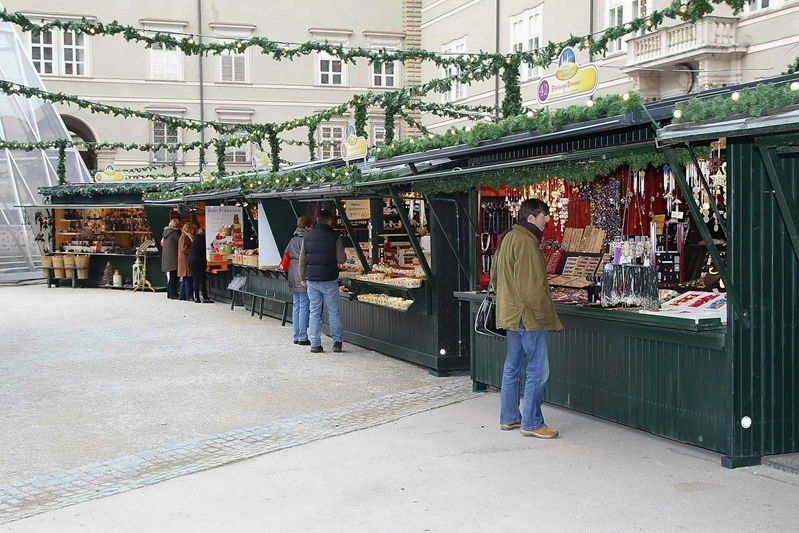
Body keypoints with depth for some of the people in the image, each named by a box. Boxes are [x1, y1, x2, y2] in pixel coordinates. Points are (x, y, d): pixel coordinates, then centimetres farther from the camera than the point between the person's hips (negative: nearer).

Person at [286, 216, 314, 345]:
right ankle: (303, 337, -3)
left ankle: (296, 336, 15)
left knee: (296, 306, 11)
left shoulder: (293, 239, 12)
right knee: (304, 306, -4)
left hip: (292, 275, 8)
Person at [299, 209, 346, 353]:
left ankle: (315, 344, 7)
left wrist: (303, 278, 16)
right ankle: (337, 341, 10)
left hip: (312, 280, 3)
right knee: (333, 312, 7)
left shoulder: (307, 236, 3)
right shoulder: (334, 236, -8)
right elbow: (341, 260, -7)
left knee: (314, 312, 7)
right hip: (329, 280, -3)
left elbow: (302, 260, 6)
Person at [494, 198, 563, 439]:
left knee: (512, 367, 15)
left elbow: (498, 279, 22)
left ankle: (509, 418, 22)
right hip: (528, 317, -11)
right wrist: (545, 314, -15)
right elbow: (531, 286, -22)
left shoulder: (509, 238, 14)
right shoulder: (525, 242, -18)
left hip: (511, 315, 11)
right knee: (538, 370, -5)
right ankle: (532, 423, -1)